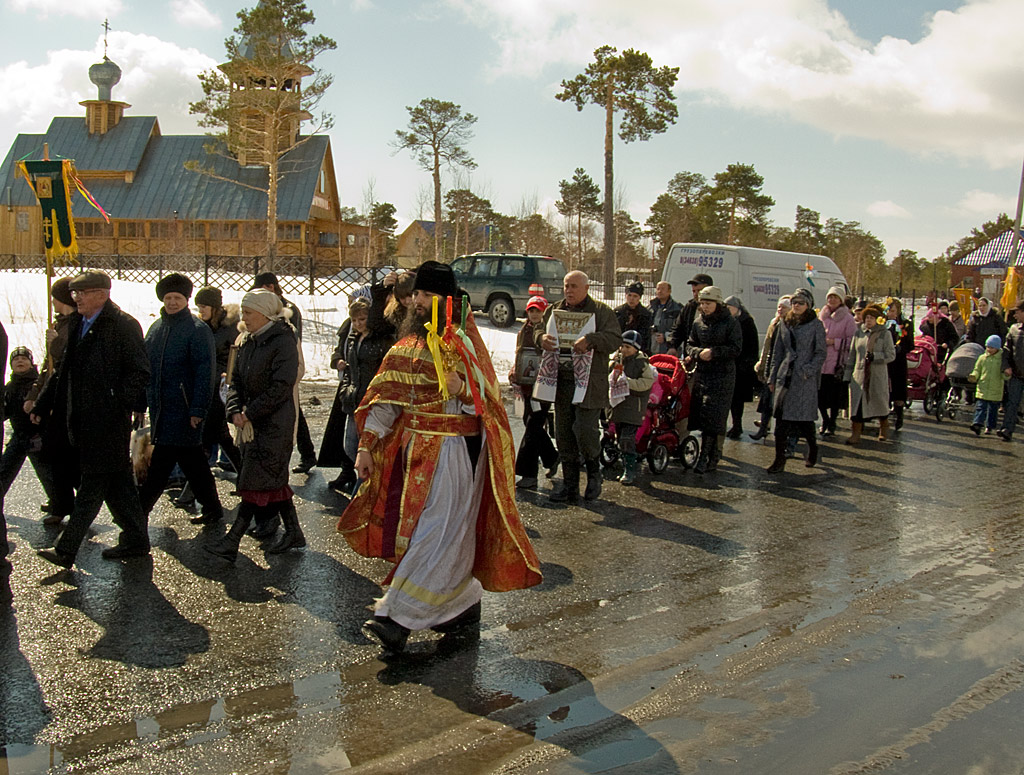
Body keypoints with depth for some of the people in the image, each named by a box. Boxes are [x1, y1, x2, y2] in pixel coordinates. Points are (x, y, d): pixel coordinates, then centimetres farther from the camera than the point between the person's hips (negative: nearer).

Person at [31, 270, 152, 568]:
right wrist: (42, 405, 17)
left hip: (106, 421, -8)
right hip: (81, 421, 8)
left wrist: (116, 404, -20)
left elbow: (139, 373, -13)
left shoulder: (124, 325, -10)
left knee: (92, 486, -3)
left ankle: (66, 549, 1)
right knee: (116, 483, 13)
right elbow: (64, 371, 21)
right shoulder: (77, 324, 15)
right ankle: (135, 540, 22)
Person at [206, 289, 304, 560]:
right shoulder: (248, 342, 12)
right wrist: (235, 411, -5)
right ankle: (293, 533, 23)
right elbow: (237, 380, 12)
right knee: (273, 479, 13)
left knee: (256, 481, -7)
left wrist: (250, 413, -16)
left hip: (274, 424, -8)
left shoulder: (283, 341, -12)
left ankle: (232, 542, -6)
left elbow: (281, 387, -18)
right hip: (251, 423, 8)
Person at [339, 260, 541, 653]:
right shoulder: (408, 344, 11)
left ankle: (399, 618, -3)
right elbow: (385, 399, 11)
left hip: (452, 451, -7)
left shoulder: (464, 343, -8)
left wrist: (461, 388, -33)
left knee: (435, 534, -6)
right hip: (414, 448, 7)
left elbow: (487, 402, -13)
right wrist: (366, 446, 4)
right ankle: (463, 606, 25)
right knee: (448, 535, 12)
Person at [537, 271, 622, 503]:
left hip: (589, 383, -5)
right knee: (563, 434, 7)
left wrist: (590, 340, -23)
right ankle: (569, 485, 16)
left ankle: (594, 471, 16)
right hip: (561, 382, 5)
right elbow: (538, 329, 18)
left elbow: (615, 339, -7)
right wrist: (541, 338, -6)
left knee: (585, 429, -13)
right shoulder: (554, 310, 15)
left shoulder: (602, 311, 1)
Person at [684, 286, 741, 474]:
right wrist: (698, 352, -9)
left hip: (723, 375, -5)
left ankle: (704, 457, -7)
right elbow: (690, 344, 13)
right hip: (702, 373, 5)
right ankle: (714, 454, 17)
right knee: (701, 414, 3)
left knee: (712, 416, -9)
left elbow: (736, 349, -8)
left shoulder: (731, 323, -3)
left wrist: (713, 352, -18)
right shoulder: (698, 322, 10)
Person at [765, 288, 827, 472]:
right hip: (785, 376, 4)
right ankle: (779, 457, 3)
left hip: (805, 379, -4)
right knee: (781, 418, -1)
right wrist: (772, 377, 12)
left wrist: (808, 370, -15)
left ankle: (812, 447, 27)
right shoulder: (785, 324, 12)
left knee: (803, 419, 0)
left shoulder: (816, 325, -1)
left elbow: (821, 353, -2)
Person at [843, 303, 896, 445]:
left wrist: (875, 356, -21)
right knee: (856, 404, -5)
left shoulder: (885, 334, -2)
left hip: (878, 376, -2)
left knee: (880, 403, 12)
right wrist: (847, 375, 10)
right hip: (859, 374, 2)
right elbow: (852, 355, 12)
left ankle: (884, 429, 36)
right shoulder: (859, 333, 8)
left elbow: (891, 354, -6)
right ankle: (855, 434, -2)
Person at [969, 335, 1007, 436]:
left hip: (996, 390, 0)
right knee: (980, 407, -9)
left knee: (993, 409, 10)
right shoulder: (982, 358, 4)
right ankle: (977, 424, -16)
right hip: (982, 389, 0)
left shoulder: (1002, 359, -1)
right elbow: (977, 370, 11)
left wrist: (1006, 374, -23)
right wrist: (973, 376, -8)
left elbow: (1005, 377, 0)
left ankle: (990, 426, 22)